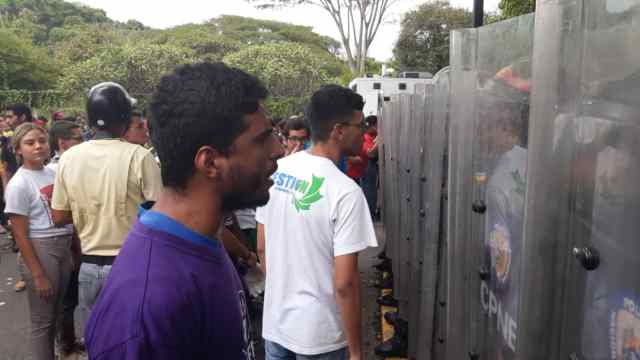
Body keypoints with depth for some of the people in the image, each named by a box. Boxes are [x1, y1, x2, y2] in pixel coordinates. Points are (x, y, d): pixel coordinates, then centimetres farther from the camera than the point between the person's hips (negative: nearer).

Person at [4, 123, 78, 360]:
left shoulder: (53, 173, 4)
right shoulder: (18, 185, -13)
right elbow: (20, 235, -13)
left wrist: (77, 250, 12)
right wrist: (38, 274, -15)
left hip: (64, 249, 6)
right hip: (39, 251, -6)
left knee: (55, 314, 19)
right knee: (42, 320, 7)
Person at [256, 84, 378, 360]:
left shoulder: (276, 171, -4)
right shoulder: (345, 191, -23)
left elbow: (262, 248, 5)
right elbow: (344, 282, -22)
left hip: (274, 322, 5)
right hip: (320, 335, -5)